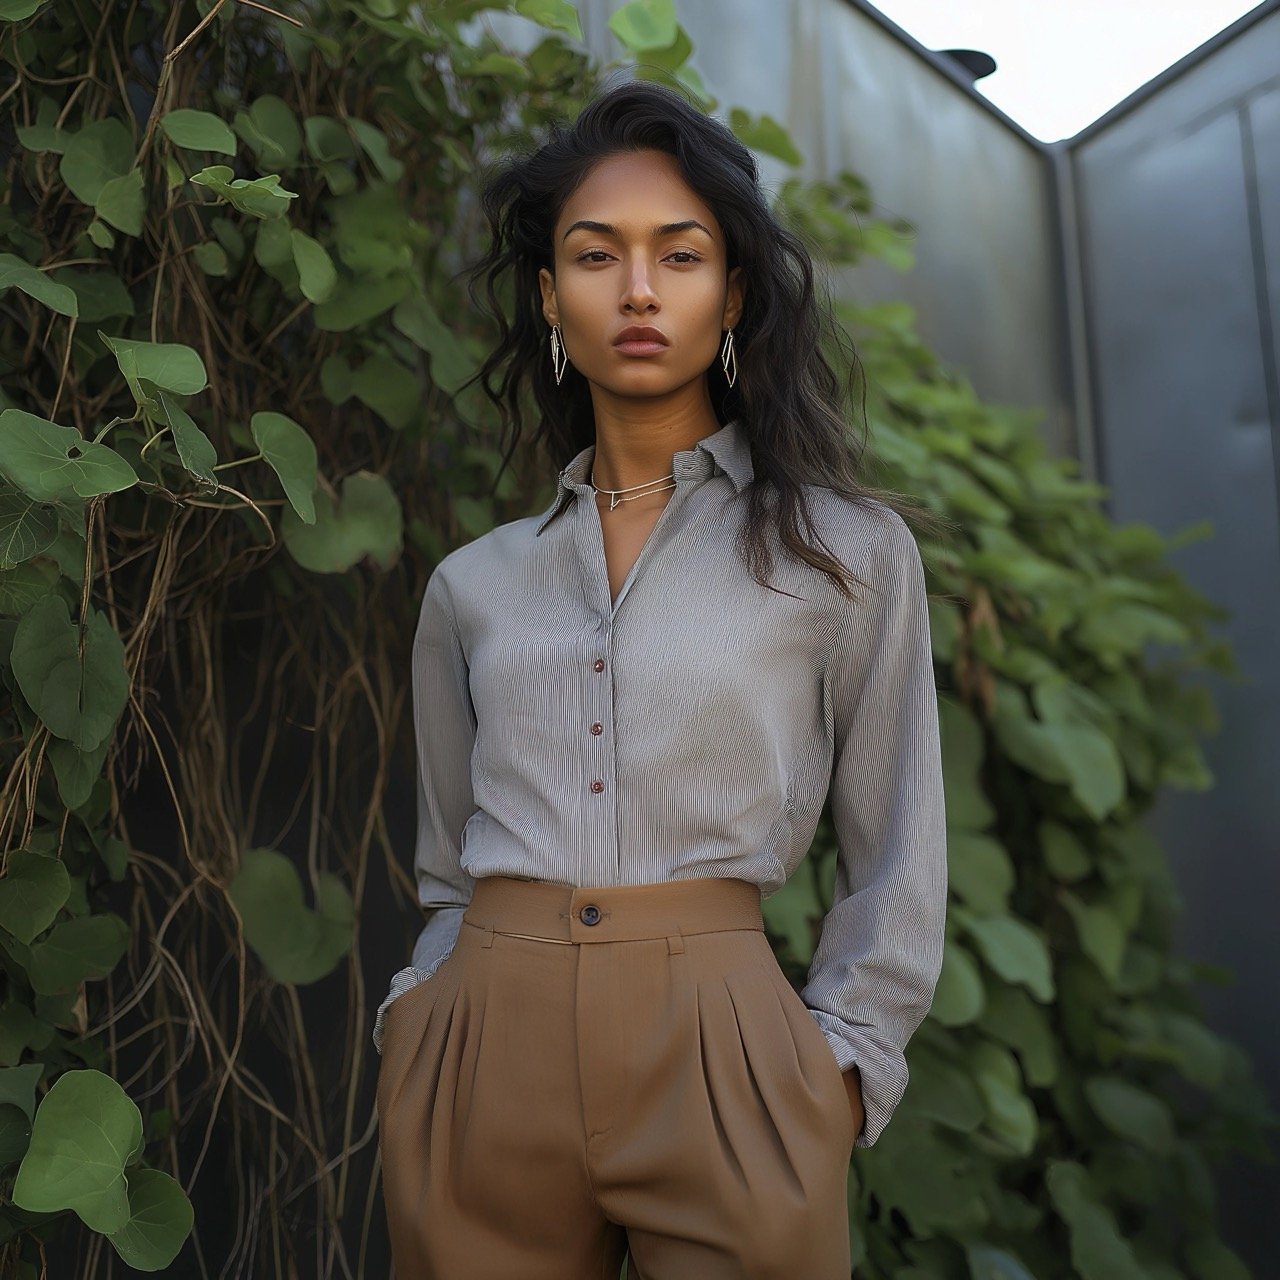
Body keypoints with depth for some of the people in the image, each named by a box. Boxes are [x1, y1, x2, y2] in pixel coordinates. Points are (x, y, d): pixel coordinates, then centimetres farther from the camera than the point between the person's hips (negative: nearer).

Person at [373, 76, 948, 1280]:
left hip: (719, 1052, -2)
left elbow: (894, 874, 4)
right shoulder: (472, 584, 9)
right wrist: (415, 1026, 4)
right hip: (478, 1060, 3)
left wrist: (831, 1068, -3)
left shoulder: (847, 551, 1)